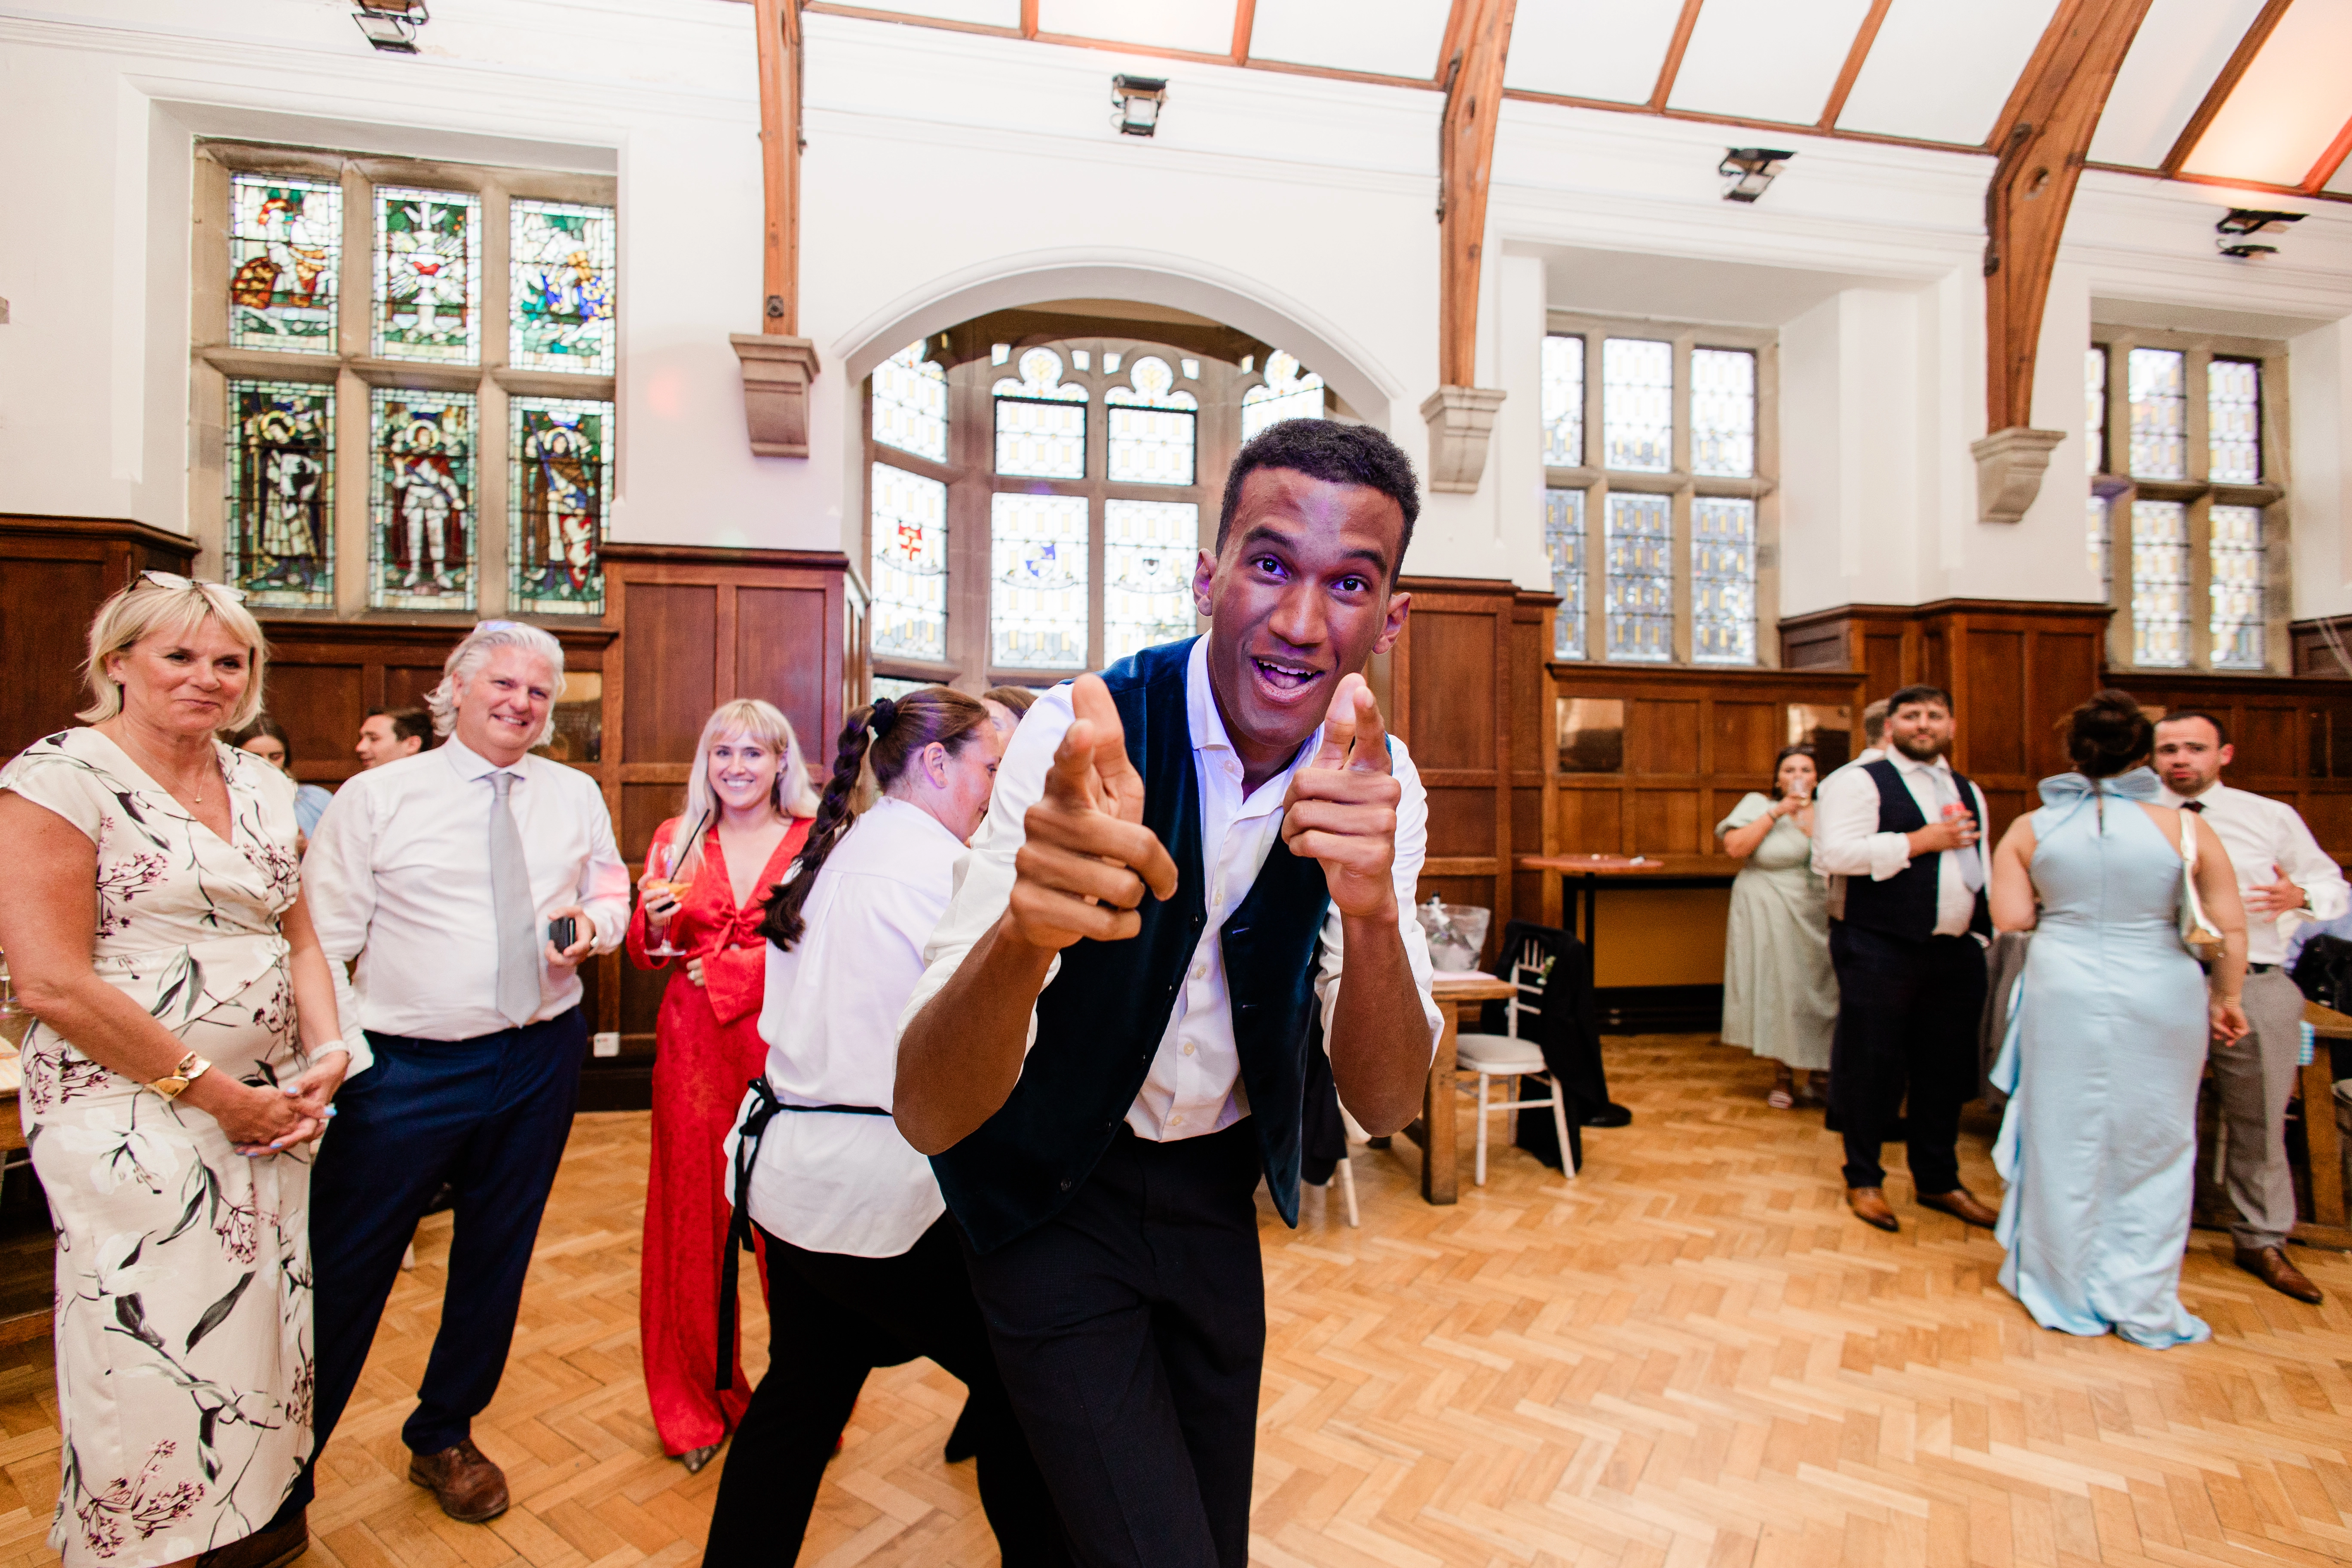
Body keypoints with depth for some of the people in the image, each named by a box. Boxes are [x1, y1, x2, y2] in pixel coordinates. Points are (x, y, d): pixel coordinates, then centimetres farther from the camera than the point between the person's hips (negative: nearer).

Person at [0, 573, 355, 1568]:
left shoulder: (263, 789, 9)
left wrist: (327, 1056, -2)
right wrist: (215, 1093, -14)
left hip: (268, 1111, 6)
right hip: (132, 1120, -5)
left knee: (262, 1343, 15)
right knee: (151, 1364, 4)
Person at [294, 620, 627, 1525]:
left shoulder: (577, 796, 6)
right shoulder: (374, 799, -4)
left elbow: (614, 893, 14)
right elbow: (323, 941, -6)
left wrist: (593, 924, -8)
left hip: (541, 1060, 4)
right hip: (410, 1068, -3)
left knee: (496, 1262, 18)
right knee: (343, 1275, 2)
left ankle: (443, 1437, 41)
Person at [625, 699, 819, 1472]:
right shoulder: (676, 840, 9)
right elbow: (648, 953, 13)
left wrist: (726, 967, -10)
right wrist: (655, 922, -9)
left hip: (785, 1039, -3)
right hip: (694, 1040, 3)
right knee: (692, 1212, 10)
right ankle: (695, 1399, 30)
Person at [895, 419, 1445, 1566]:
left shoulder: (1380, 781, -12)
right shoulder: (1078, 735, -26)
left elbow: (1384, 1105, -18)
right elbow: (926, 1116, -31)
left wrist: (1372, 909, -39)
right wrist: (1023, 928, -53)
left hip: (1218, 1189, 5)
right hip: (1054, 1193, -4)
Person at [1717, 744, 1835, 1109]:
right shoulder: (1758, 805, 0)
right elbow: (1734, 847, -15)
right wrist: (1777, 812, -16)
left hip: (1819, 920, 3)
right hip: (1770, 920, -3)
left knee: (1818, 993, 3)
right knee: (1775, 991, 1)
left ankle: (1814, 1074, 19)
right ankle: (1783, 1077, 15)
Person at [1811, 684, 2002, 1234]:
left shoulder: (1968, 792, 17)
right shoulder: (1859, 782, -6)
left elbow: (1980, 868, 24)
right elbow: (1836, 854, -19)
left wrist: (1981, 934, 18)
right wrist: (1921, 841, -17)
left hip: (1955, 952, 7)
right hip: (1879, 950, -6)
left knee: (1946, 1070, 14)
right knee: (1872, 1069, 2)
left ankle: (1938, 1181, 30)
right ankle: (1864, 1179, 18)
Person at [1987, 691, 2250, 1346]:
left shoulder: (2029, 829, -4)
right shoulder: (2185, 827, -6)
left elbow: (2011, 918, -5)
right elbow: (2230, 930, -3)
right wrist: (2225, 1000, 11)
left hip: (2063, 992, 0)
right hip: (2160, 999, 0)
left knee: (2067, 1142, 12)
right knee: (2152, 1150, 13)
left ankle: (2066, 1294, 25)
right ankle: (2143, 1305, 23)